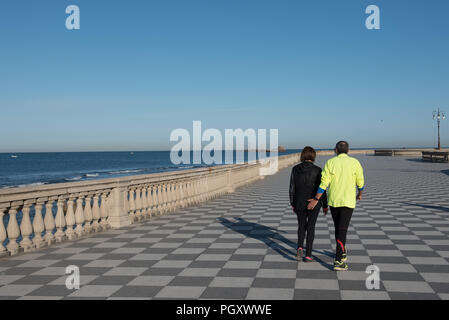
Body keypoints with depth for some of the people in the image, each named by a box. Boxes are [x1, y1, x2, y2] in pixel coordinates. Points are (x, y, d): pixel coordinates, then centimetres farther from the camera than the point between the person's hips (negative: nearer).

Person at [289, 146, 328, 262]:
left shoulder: (295, 169, -4)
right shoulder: (317, 170, -10)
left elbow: (292, 188, 0)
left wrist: (292, 203, 11)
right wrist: (325, 205, 3)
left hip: (299, 203, 2)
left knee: (302, 225, 19)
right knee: (311, 227, 9)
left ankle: (300, 247, -3)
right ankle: (308, 255, 8)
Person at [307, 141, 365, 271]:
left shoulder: (330, 162, -3)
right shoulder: (355, 163, -4)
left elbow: (324, 183, -8)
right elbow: (360, 182, 5)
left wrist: (316, 199, -3)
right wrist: (360, 194, 25)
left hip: (333, 201, 2)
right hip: (348, 201, -2)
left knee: (338, 228, 19)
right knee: (342, 230, -4)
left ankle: (342, 253, 36)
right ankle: (338, 261, -12)